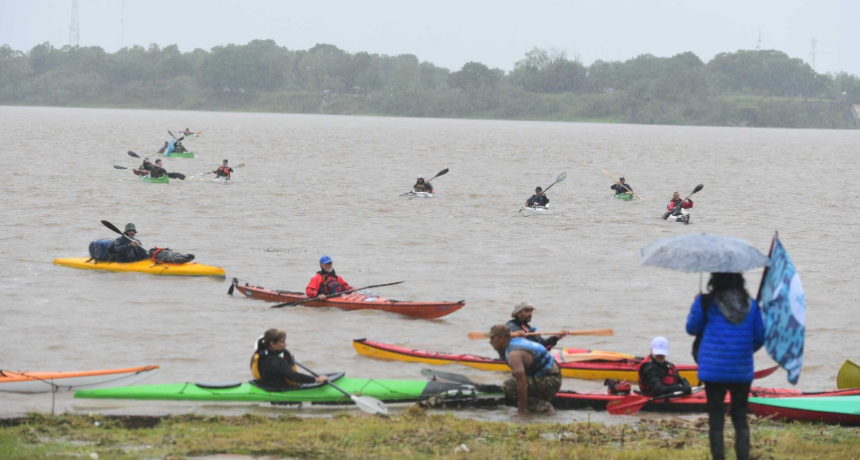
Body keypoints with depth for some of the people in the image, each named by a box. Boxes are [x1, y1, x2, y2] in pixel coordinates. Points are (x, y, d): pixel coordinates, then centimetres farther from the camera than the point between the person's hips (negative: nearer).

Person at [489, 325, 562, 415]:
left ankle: (542, 406, -12)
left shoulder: (513, 354, -21)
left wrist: (521, 410, -21)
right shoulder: (517, 341, 10)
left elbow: (522, 384, -26)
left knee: (508, 386, -19)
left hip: (549, 383, -10)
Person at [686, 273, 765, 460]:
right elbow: (760, 337, 6)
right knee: (740, 415, 11)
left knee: (716, 415, 5)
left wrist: (696, 305, 20)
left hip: (713, 369, -2)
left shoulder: (705, 303, -7)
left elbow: (692, 328, 5)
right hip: (743, 370, 2)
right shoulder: (751, 304, 1)